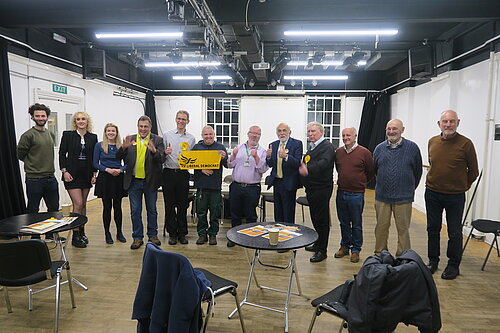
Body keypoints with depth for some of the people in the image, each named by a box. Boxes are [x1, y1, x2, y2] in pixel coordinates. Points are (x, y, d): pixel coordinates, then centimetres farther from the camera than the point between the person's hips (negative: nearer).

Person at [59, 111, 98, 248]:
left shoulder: (93, 137, 6)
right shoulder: (68, 135, -1)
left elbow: (94, 157, 7)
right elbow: (62, 153, -2)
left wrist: (94, 174, 2)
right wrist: (64, 171, -10)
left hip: (87, 174, 4)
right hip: (72, 174, -3)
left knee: (83, 204, 11)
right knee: (78, 204, -8)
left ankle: (82, 232, 24)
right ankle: (75, 236, 3)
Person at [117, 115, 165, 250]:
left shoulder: (157, 140, -2)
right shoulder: (130, 139, 3)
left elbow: (162, 159, -13)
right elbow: (118, 157, -2)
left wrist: (154, 151, -33)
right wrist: (124, 147, -21)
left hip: (150, 181, -1)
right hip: (134, 181, 1)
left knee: (152, 209, 12)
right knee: (135, 211, 8)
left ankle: (153, 235, 27)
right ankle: (137, 237, 20)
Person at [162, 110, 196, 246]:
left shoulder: (191, 138, 9)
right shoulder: (167, 135, 7)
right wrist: (165, 152, -16)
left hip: (183, 174, 1)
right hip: (169, 173, -1)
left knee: (182, 205, 6)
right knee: (169, 204, 4)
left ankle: (182, 233, 17)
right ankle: (172, 233, 16)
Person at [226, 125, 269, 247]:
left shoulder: (262, 151, 2)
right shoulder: (238, 148, 9)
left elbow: (263, 169, -8)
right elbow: (230, 165, 5)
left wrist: (256, 157, -20)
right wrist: (234, 155, -11)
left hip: (253, 188, -2)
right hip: (236, 186, 2)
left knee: (251, 215, 8)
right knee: (235, 213, 12)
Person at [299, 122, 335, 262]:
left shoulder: (327, 146, -11)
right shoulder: (312, 147, 17)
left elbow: (323, 162, -30)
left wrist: (308, 169, -45)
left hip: (322, 189, -9)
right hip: (311, 188, 9)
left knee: (322, 219, -1)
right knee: (315, 218, 18)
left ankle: (322, 251, 9)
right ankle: (318, 244, 33)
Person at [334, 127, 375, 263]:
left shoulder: (364, 152, -8)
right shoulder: (338, 152, 5)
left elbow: (371, 171, 3)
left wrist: (360, 183, 12)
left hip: (356, 194, -4)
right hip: (340, 192, 4)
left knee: (356, 224, 7)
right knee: (343, 223, 15)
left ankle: (355, 250, 21)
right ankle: (344, 246, 29)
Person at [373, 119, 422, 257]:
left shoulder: (412, 147, -2)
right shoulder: (379, 148, 6)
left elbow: (417, 171, 6)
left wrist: (410, 188, 12)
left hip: (403, 197, -2)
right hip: (382, 196, 3)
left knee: (403, 229, 5)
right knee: (381, 227, 10)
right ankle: (379, 255, 23)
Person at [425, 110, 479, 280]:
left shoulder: (465, 143, -11)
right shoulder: (432, 142, 1)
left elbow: (473, 170, 1)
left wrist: (462, 186, 7)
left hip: (455, 196, -3)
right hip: (432, 194, 4)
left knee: (454, 233, 8)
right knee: (433, 229, 13)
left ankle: (453, 265, 24)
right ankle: (433, 261, 28)